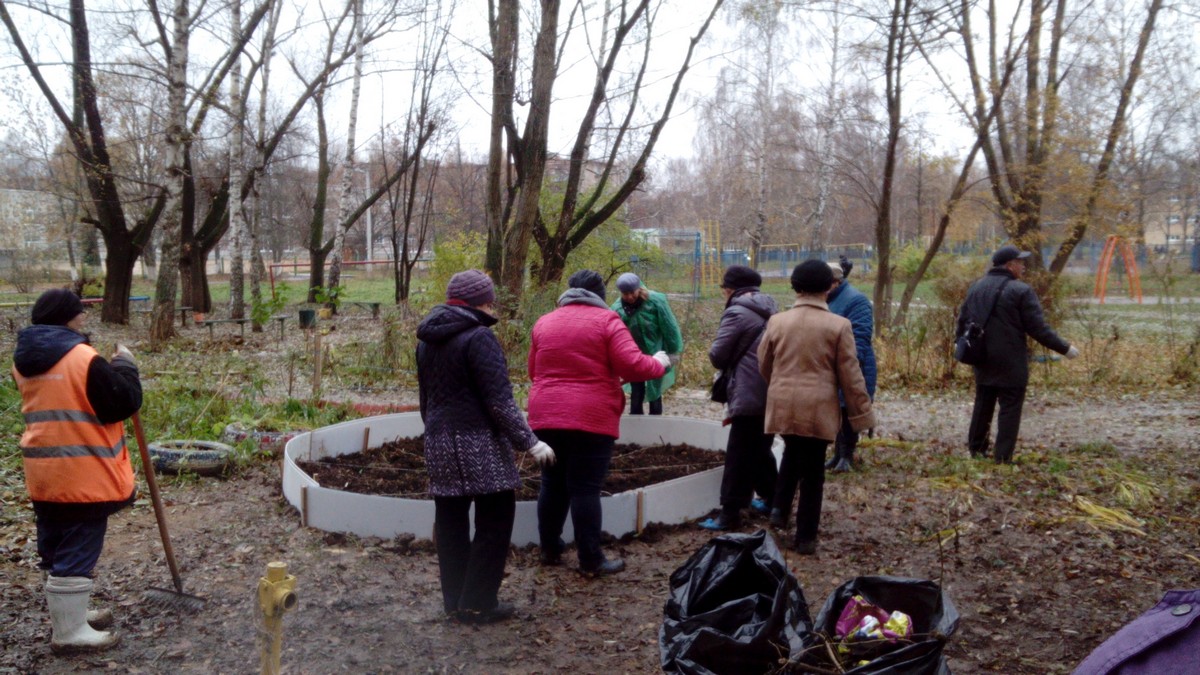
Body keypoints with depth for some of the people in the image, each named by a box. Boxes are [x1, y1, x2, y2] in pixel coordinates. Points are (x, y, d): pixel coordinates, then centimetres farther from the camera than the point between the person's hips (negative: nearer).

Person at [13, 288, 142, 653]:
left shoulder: (24, 362, 8)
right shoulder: (85, 360, -18)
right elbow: (124, 403, -16)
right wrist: (125, 366, -2)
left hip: (44, 473, 9)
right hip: (83, 475, -8)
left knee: (56, 550, 19)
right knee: (77, 552, 0)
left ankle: (66, 615, 34)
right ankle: (69, 632, 8)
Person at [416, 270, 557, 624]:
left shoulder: (428, 340, 12)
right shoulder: (479, 338, -14)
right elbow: (499, 401, -18)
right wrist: (529, 442, -13)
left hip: (439, 444, 8)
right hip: (479, 444, -8)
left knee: (451, 520, 13)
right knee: (494, 519, 1)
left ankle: (454, 600, 20)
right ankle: (477, 603, 4)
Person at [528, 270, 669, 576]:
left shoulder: (544, 323, 13)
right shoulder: (606, 321, -3)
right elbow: (633, 366, -10)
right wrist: (659, 363, 9)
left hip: (546, 416, 5)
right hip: (590, 418, -5)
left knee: (552, 484, 15)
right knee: (585, 488, -2)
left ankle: (550, 549, 25)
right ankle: (591, 560, 5)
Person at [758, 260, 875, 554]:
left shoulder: (777, 321, 1)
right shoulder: (838, 325, -7)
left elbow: (764, 365, 11)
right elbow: (850, 375, -5)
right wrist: (862, 414, 4)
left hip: (782, 405, 3)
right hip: (817, 407, -3)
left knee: (792, 453, 27)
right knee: (812, 470, 7)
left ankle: (779, 508, 13)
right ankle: (805, 537, 13)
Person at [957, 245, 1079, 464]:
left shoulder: (976, 287, 7)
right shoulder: (1021, 291, -14)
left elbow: (963, 320, 14)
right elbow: (1038, 328, -14)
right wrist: (1065, 349, -6)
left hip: (982, 361, 7)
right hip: (1010, 363, -7)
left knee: (983, 404, 18)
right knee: (1010, 408, 1)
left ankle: (976, 448, 26)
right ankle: (1003, 457, 2)